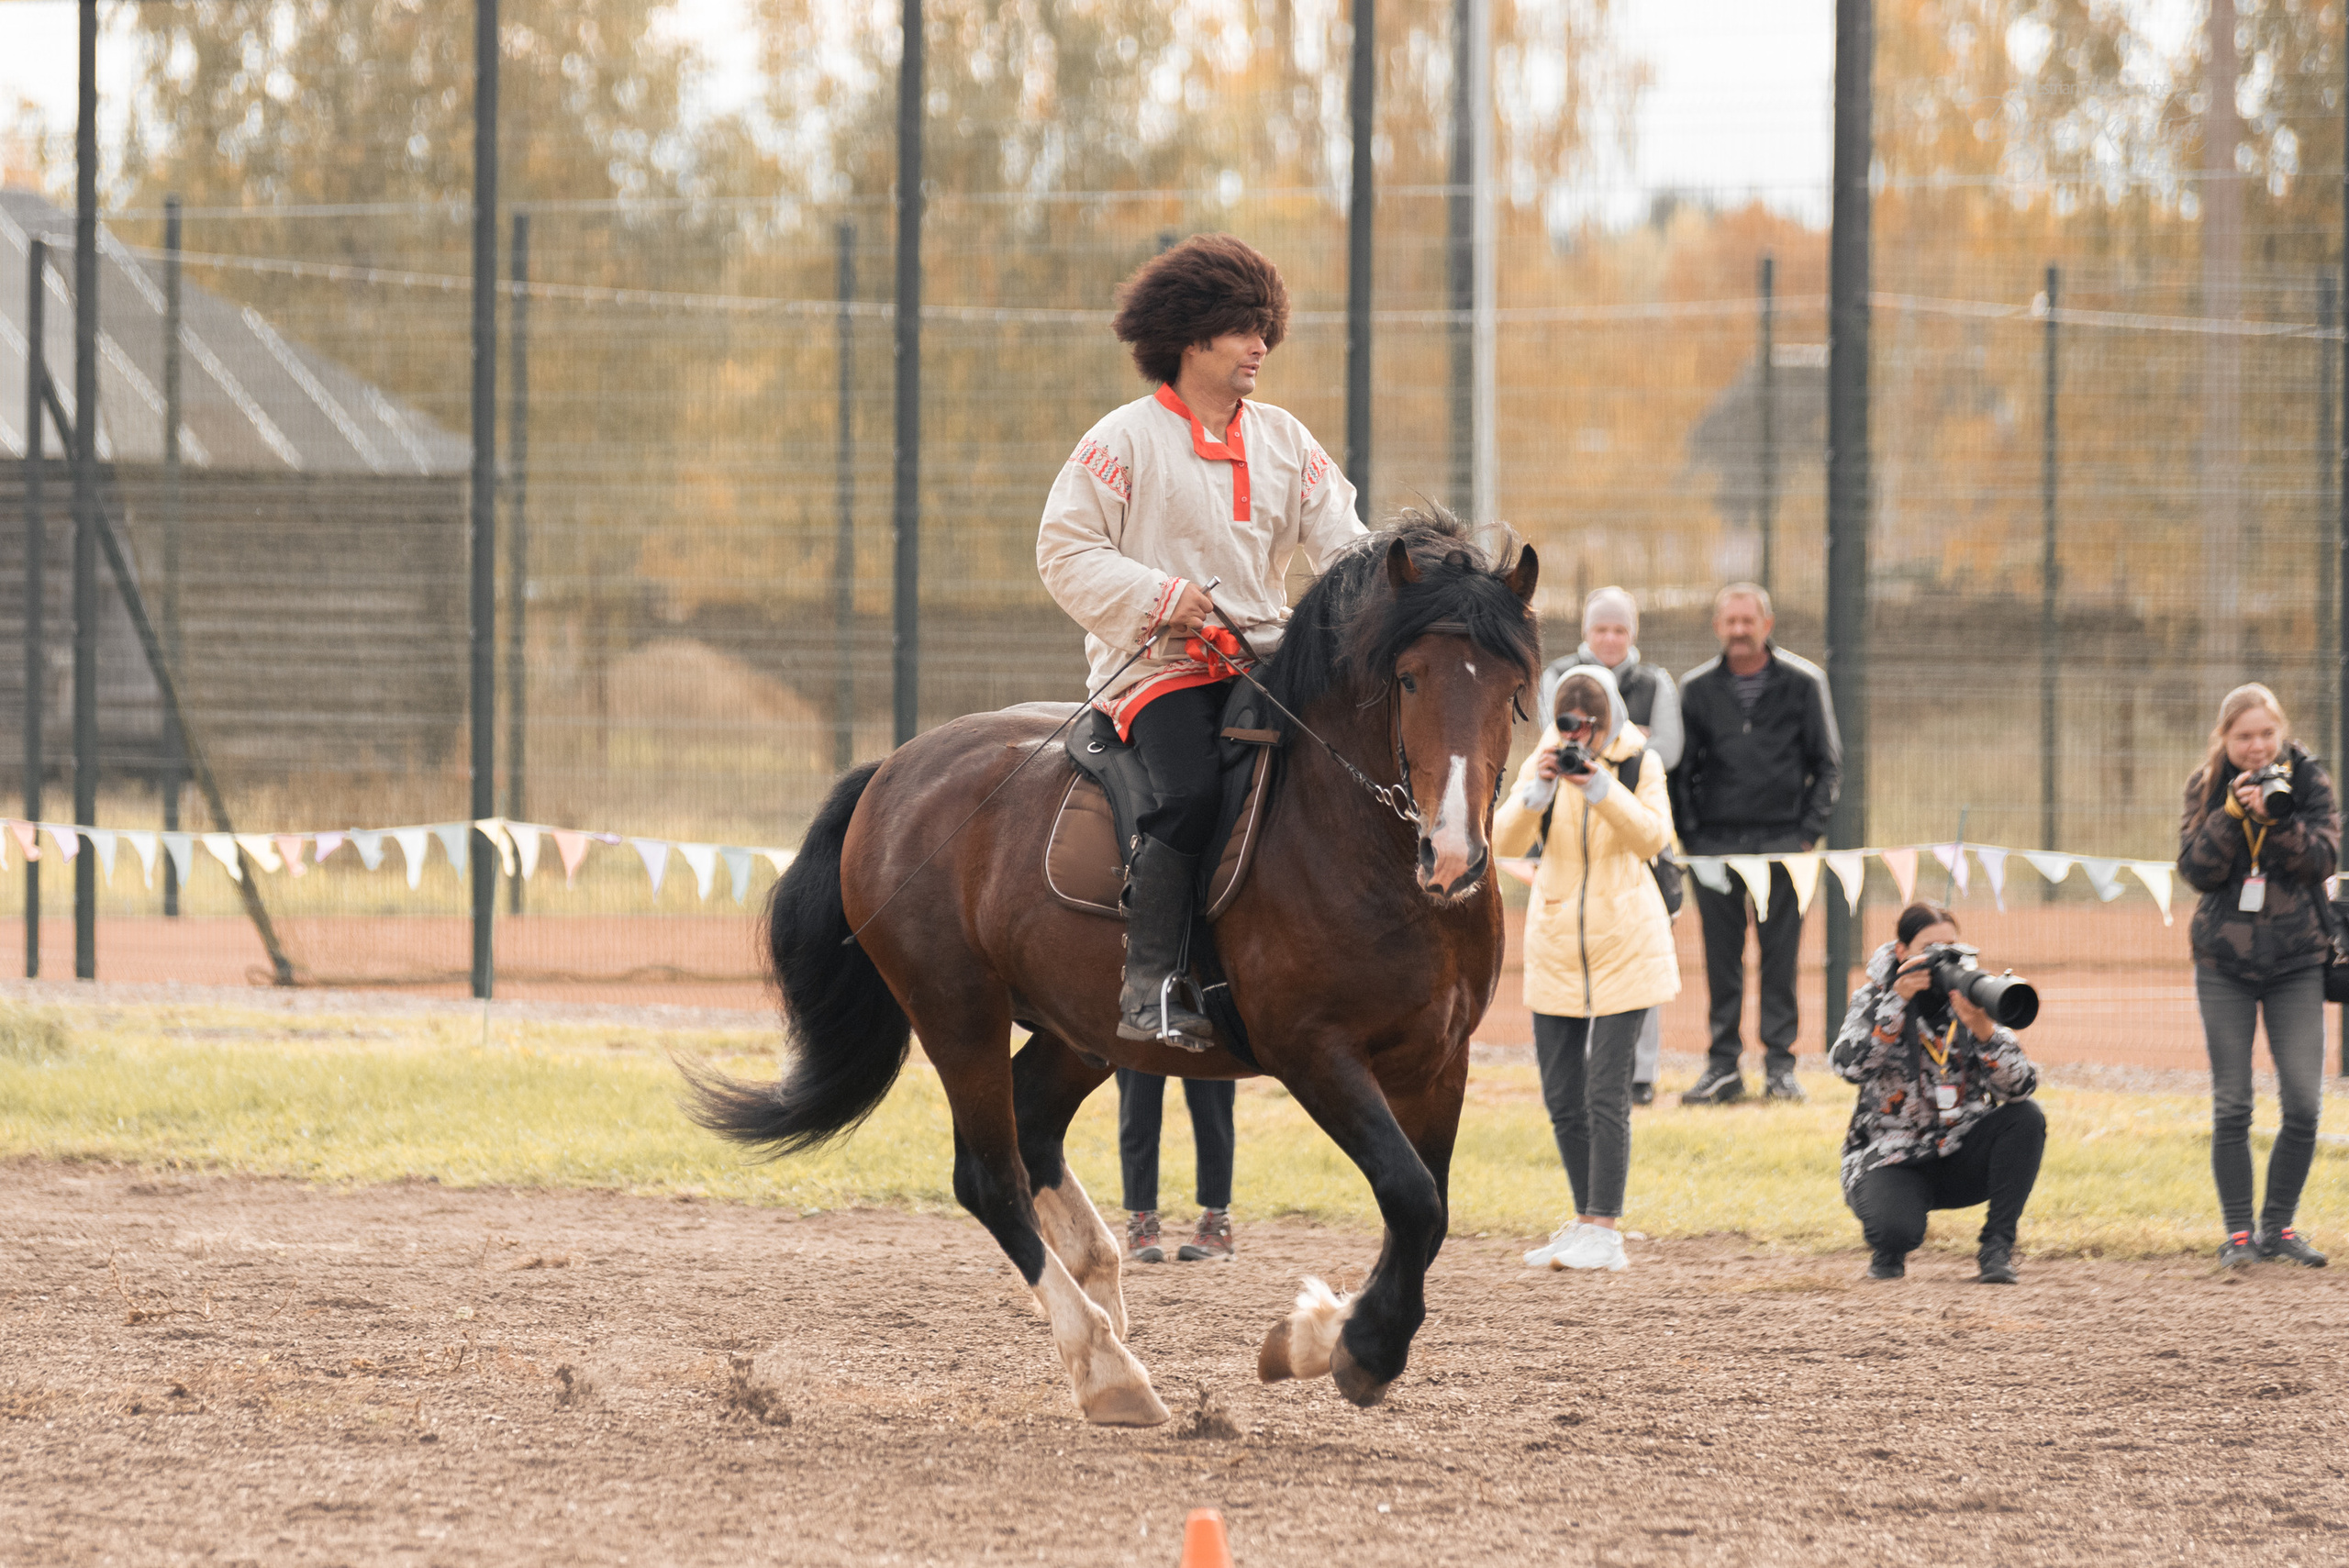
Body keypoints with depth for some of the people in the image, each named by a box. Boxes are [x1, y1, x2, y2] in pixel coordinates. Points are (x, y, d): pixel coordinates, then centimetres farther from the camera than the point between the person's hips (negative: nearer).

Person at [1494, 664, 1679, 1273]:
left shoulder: (1639, 764, -3)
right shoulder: (1544, 763, 2)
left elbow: (1653, 837, -17)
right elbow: (1505, 841, -9)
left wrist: (1601, 788, -29)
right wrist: (1537, 790, -26)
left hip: (1623, 947, -4)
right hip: (1556, 946, 4)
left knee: (1606, 1094, -10)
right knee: (1562, 1098, 7)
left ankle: (1604, 1233, -8)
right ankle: (1585, 1222, 19)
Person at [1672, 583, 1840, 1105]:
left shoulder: (1802, 683, 2)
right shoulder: (1697, 688, 6)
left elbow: (1827, 764, 7)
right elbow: (1680, 767, 12)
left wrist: (1807, 832, -2)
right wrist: (1689, 834, 3)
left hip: (1782, 839, -1)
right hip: (1715, 841, 1)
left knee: (1780, 955, -2)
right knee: (1721, 959, 2)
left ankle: (1780, 1064, 4)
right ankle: (1723, 1067, 6)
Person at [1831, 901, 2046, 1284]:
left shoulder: (1969, 999, -1)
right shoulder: (1874, 998, -4)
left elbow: (2020, 1086, -14)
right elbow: (1848, 1065, -24)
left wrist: (1983, 1029, -32)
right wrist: (1897, 1001, -30)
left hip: (1961, 1158, 3)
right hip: (1892, 1161, -3)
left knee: (2026, 1117, -23)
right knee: (1896, 1230, -34)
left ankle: (1997, 1247, -14)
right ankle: (1889, 1252, 6)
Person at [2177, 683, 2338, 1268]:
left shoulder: (2307, 779, -1)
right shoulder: (2207, 787, 1)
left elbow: (2323, 857, -10)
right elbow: (2195, 868, -7)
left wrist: (2274, 817, -24)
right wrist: (2234, 813, -19)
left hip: (2296, 958, 0)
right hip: (2224, 961, 0)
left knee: (2304, 1105, -4)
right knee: (2232, 1106, 0)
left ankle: (2278, 1226, 10)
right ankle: (2237, 1233, 7)